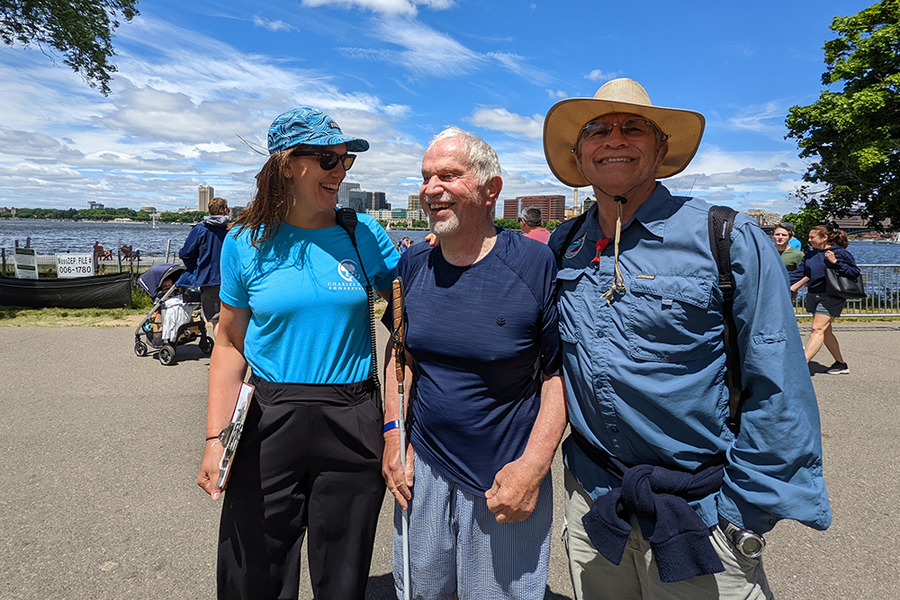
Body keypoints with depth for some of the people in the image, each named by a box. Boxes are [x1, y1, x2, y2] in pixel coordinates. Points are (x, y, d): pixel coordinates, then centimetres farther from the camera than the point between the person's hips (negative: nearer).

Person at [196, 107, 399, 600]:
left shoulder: (363, 233, 0)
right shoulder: (247, 242, -1)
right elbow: (230, 343, 2)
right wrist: (215, 438, -3)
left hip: (353, 426, 1)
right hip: (269, 424, 0)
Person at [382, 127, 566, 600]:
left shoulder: (537, 265, -15)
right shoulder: (413, 266, -1)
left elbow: (560, 373, -12)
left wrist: (533, 466, -18)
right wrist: (392, 435, 2)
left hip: (506, 482, -4)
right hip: (421, 472, 5)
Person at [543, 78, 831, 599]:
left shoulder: (729, 238, -10)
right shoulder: (563, 247, 0)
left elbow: (778, 392, -10)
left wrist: (744, 510, -11)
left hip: (697, 519, -3)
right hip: (592, 505, 4)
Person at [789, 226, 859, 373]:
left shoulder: (840, 253, -6)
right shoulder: (810, 255, 11)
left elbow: (855, 272, -9)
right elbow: (799, 273, 10)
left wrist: (835, 262, -20)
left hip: (831, 297, -7)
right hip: (813, 296, 7)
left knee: (817, 329, -13)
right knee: (825, 331, 12)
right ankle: (841, 364, 24)